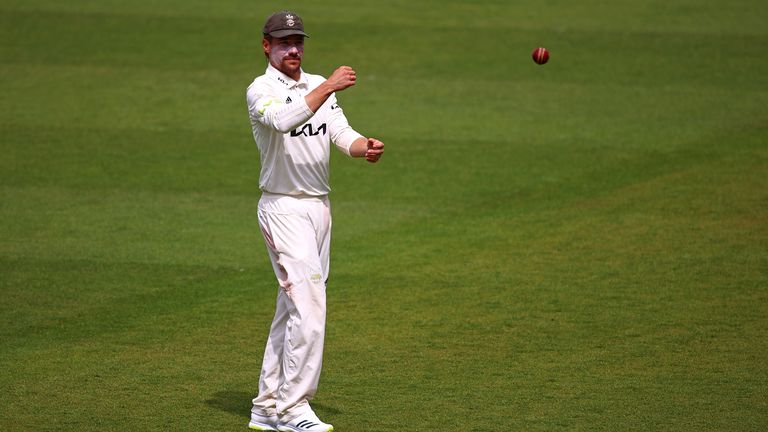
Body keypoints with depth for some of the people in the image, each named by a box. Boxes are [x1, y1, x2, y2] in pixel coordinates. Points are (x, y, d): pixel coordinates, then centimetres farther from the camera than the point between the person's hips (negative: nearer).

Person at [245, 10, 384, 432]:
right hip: (284, 208, -8)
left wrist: (365, 146, -21)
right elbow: (283, 120, -31)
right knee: (309, 305, -16)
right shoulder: (261, 90, -9)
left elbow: (342, 135, 1)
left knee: (292, 309, 11)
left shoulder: (319, 86, 13)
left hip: (319, 207, 8)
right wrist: (328, 87, -37)